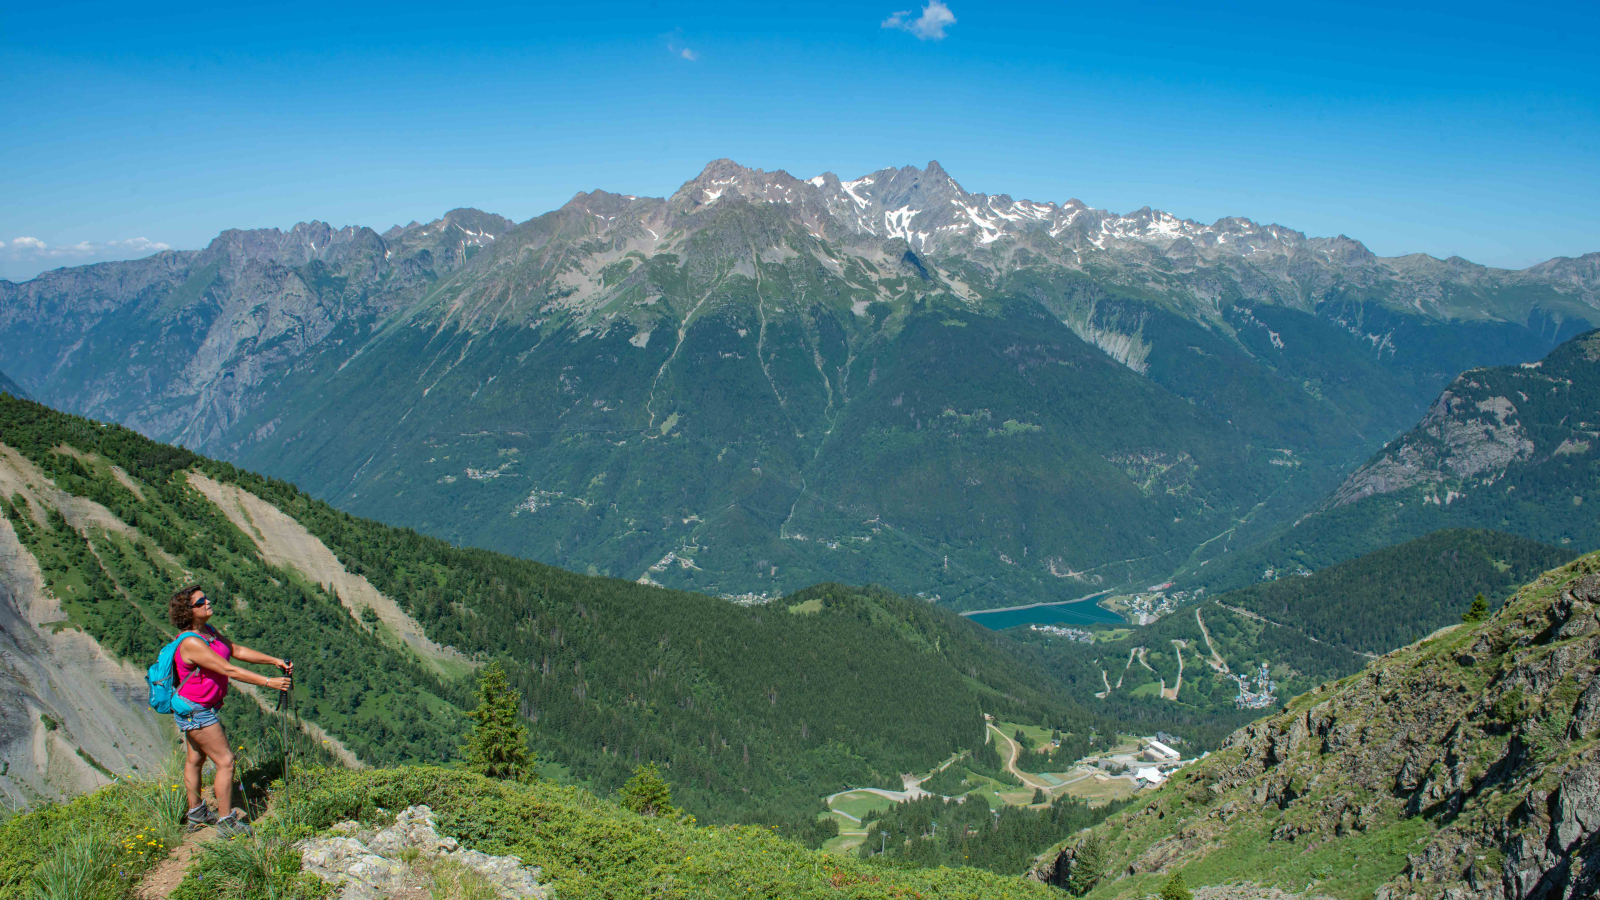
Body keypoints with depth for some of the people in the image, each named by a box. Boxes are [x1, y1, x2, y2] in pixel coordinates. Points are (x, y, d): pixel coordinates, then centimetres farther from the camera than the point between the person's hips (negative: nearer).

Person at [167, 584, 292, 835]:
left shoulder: (208, 631, 1)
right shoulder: (191, 644, -27)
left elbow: (237, 650, 8)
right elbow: (229, 670, -31)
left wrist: (274, 660, 0)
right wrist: (267, 682, -32)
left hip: (202, 708, 10)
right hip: (195, 711, -10)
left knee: (196, 758, 22)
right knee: (225, 761, -5)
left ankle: (196, 813, 37)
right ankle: (227, 822, 3)